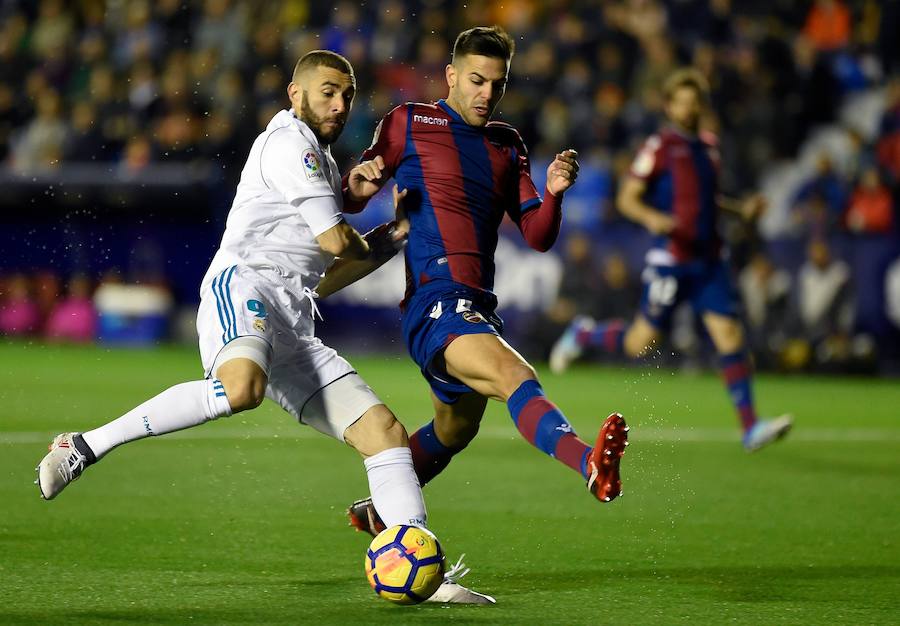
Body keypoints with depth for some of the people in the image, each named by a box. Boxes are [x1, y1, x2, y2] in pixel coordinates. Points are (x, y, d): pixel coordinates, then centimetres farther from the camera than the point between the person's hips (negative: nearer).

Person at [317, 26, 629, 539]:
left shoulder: (508, 145, 20)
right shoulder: (409, 123, 6)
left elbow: (538, 237, 13)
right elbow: (350, 200, 10)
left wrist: (553, 194, -7)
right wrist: (360, 181, -13)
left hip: (479, 308, 8)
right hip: (434, 301, -8)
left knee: (454, 431, 22)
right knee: (516, 377, -33)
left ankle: (375, 512, 44)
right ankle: (590, 463, -59)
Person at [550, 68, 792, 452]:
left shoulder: (708, 146, 14)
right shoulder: (660, 146, -7)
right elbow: (627, 198, -8)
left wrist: (741, 210, 12)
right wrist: (652, 218, -27)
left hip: (708, 260, 6)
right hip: (671, 258, -6)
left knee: (729, 334, -6)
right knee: (641, 343, 1)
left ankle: (750, 427, -7)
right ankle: (583, 334, 30)